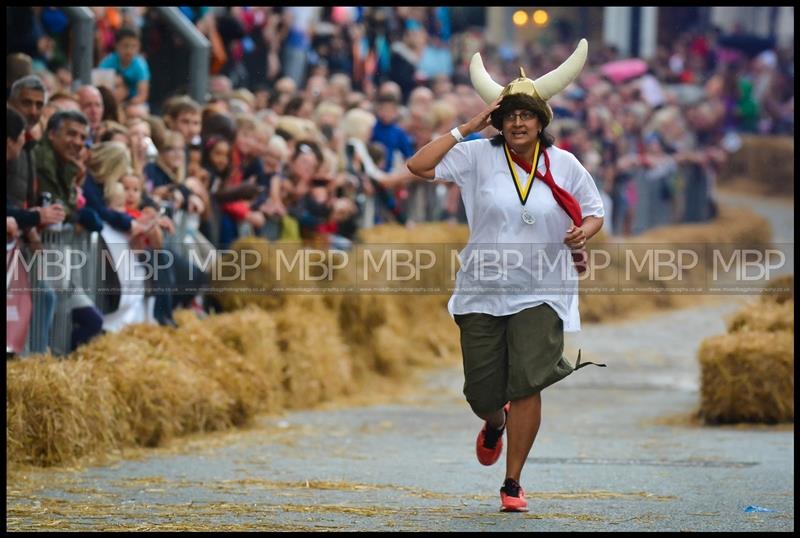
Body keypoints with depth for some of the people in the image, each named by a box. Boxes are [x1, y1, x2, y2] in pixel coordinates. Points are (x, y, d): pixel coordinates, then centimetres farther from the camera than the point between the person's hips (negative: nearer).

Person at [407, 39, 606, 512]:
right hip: (482, 291, 1)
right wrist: (466, 129, -8)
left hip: (540, 293, -1)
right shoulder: (479, 156, -1)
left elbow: (594, 212, 12)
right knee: (482, 392, 6)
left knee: (526, 383, -16)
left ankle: (513, 484, -6)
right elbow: (419, 166, -9)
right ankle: (495, 423, 47)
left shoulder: (564, 165, 1)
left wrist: (584, 232, -12)